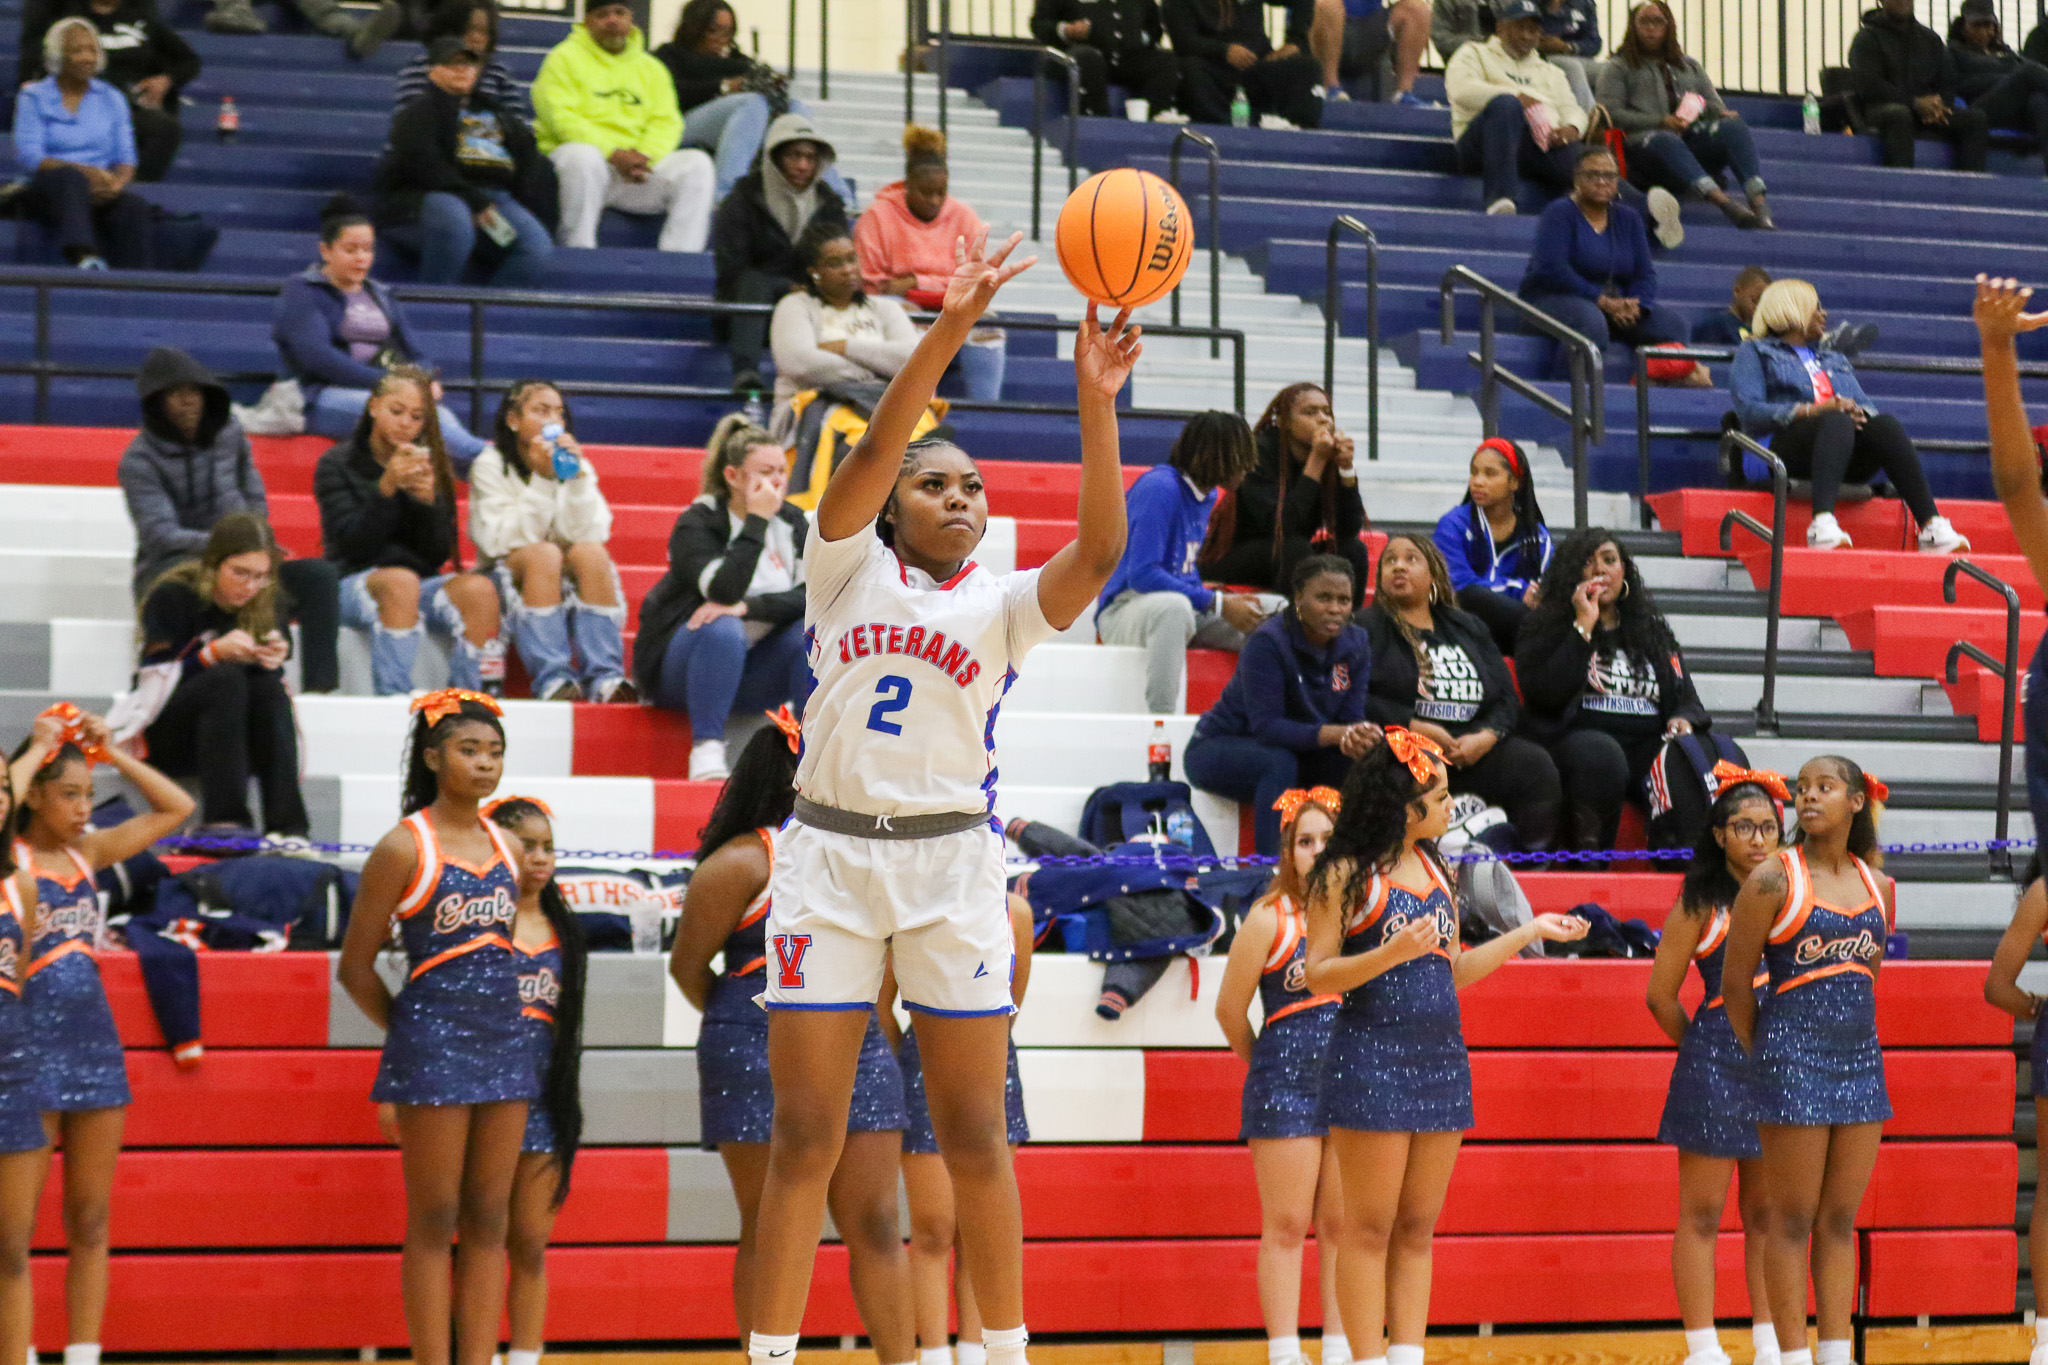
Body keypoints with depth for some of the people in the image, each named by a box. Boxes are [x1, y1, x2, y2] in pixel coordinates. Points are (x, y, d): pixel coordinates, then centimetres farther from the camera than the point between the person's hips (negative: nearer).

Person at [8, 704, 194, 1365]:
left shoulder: (86, 852, 11)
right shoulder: (9, 858, -6)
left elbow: (176, 808, 17)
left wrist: (111, 752, 7)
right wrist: (37, 748, -14)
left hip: (95, 1044, 6)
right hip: (31, 1046, -6)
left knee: (90, 1223, 8)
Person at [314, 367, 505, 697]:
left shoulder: (430, 468, 12)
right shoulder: (337, 464, 3)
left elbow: (438, 555, 5)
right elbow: (352, 544, -8)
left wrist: (429, 501, -12)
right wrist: (386, 488, -20)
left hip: (422, 582, 3)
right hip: (354, 581, -3)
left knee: (479, 589, -27)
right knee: (400, 582, -37)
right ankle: (392, 698, -42)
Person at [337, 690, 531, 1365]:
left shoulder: (504, 847, 10)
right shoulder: (404, 847, -7)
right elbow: (356, 966, -4)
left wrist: (494, 1017, 14)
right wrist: (410, 1031, 5)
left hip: (503, 1038, 6)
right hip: (432, 1048, -6)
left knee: (489, 1222, 5)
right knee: (434, 1224, -2)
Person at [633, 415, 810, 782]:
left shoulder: (792, 522, 2)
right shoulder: (697, 524, -13)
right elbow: (725, 590, -30)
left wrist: (748, 607, -26)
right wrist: (757, 521, -26)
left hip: (750, 670, 5)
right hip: (676, 666, -5)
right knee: (723, 630, -37)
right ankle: (706, 755, -36)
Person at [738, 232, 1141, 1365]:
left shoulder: (1003, 605, 7)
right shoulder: (849, 568, 6)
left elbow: (1098, 550, -13)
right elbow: (876, 447, -10)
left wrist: (1095, 405, -23)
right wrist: (950, 328, -21)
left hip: (952, 859, 1)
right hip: (828, 852, -1)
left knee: (973, 1135, 2)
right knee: (804, 1137, -1)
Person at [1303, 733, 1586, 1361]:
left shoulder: (1435, 870, 15)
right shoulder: (1345, 875, -6)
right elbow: (1318, 975, -10)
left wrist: (1530, 931, 20)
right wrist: (1392, 952, -24)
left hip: (1441, 1057, 7)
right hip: (1371, 1056, -7)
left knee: (1417, 1230, 7)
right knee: (1370, 1229, -3)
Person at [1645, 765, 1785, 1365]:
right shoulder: (1701, 903, -2)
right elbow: (1661, 995, 1)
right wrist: (1705, 1048, 8)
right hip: (1715, 1063, -4)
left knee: (1767, 1214, 10)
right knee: (1702, 1213, -1)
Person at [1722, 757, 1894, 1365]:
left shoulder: (1879, 887, 9)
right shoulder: (1773, 880, -6)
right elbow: (1735, 981, -2)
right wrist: (1767, 1057, 5)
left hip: (1860, 1058, 5)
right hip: (1793, 1061, -5)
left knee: (1840, 1222, 8)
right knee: (1792, 1222, -2)